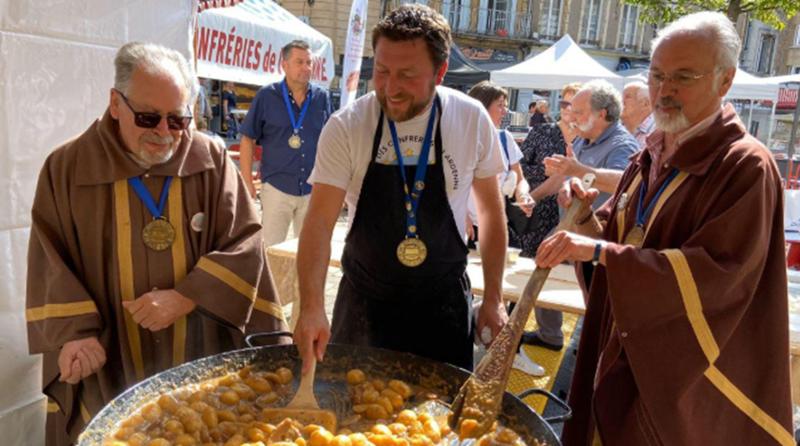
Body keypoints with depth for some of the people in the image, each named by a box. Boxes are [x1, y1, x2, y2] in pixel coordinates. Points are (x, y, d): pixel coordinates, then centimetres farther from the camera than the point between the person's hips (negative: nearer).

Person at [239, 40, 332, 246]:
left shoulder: (322, 97, 4)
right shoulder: (267, 96, -4)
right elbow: (248, 140, -1)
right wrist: (247, 183, -5)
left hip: (313, 189, 3)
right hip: (277, 188, -3)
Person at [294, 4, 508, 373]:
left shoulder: (472, 120, -10)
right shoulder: (346, 126, -14)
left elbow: (491, 210, 0)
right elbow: (320, 221, -17)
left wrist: (493, 298, 0)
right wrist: (312, 307, -30)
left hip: (443, 300, 1)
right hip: (363, 299, 0)